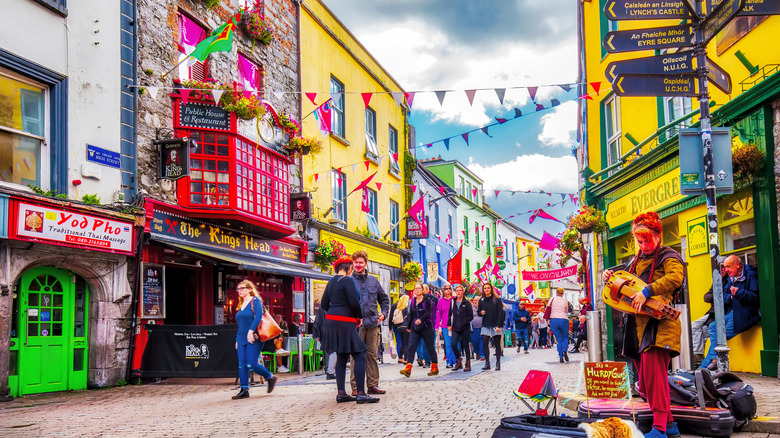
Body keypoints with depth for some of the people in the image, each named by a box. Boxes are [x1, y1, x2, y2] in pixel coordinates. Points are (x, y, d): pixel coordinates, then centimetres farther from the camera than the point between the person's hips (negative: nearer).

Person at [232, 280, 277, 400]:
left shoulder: (255, 301, -5)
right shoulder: (241, 304, 19)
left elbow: (258, 317, -19)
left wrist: (251, 331, -28)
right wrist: (237, 340, 20)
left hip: (253, 338, -8)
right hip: (242, 339, 8)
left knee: (252, 364, -12)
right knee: (242, 365, 0)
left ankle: (270, 377, 10)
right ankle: (244, 390, 5)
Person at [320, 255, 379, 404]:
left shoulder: (331, 282, 15)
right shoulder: (347, 281, -11)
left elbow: (324, 304, 17)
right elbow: (354, 303, -16)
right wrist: (360, 316, 0)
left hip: (331, 321, 9)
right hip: (344, 324, -9)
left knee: (342, 357, 12)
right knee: (360, 356, -6)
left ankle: (341, 393, 10)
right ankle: (361, 394, -11)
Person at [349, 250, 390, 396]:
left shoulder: (373, 280, 13)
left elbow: (384, 298, 22)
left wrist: (384, 313, 8)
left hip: (372, 323, 4)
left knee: (372, 354, 8)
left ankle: (373, 384, 14)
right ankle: (355, 386, 2)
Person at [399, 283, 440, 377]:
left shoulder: (427, 300, -5)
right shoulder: (412, 301, 11)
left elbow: (428, 313, -17)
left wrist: (421, 319, -34)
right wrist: (409, 326, 22)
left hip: (426, 327, -5)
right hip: (415, 328, 5)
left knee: (430, 348, 4)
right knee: (411, 347, -9)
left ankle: (435, 368, 18)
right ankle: (408, 369, -17)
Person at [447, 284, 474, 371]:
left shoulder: (467, 303, -2)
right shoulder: (452, 302, 9)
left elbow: (471, 316, -2)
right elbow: (450, 314, 16)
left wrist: (463, 323, -12)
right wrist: (449, 324, 8)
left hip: (465, 328, -3)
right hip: (455, 328, 3)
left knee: (465, 346, 2)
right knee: (453, 345, -10)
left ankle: (468, 364, 12)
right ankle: (458, 362, 7)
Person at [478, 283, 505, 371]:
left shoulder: (497, 300, -4)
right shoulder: (482, 300, 8)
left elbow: (500, 313, -7)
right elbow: (478, 311, 17)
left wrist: (498, 325, -15)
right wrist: (481, 312, -8)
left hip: (495, 326, -3)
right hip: (485, 326, 3)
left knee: (497, 345, 3)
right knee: (485, 344, -6)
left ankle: (498, 363, 8)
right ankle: (487, 363, 0)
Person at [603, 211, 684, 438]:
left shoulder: (668, 256, -2)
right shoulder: (636, 261, 22)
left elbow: (676, 277, -23)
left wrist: (646, 291, -30)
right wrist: (612, 278, 11)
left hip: (659, 323, -8)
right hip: (638, 325, 8)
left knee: (653, 372, -18)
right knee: (645, 381, 9)